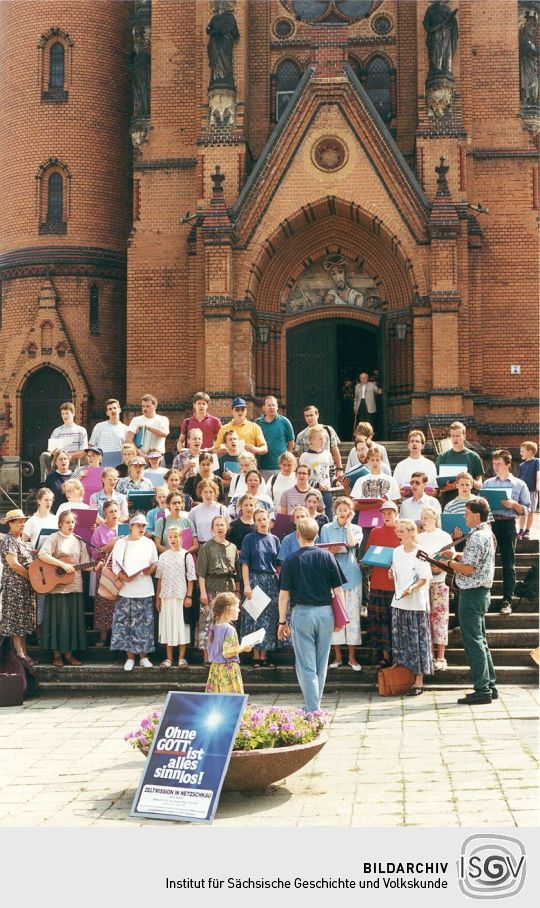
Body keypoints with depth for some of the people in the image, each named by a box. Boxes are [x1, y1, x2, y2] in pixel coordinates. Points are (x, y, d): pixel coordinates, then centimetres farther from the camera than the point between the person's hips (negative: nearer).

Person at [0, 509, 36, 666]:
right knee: (17, 619, -5)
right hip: (15, 586, -9)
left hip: (26, 586, 9)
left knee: (23, 619, 9)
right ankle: (20, 654, -3)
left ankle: (23, 652, 13)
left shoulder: (20, 540, 15)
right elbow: (13, 564, -21)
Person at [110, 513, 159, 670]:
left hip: (145, 591, 1)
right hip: (126, 590, -1)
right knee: (126, 623, 0)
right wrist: (125, 578, -16)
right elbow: (116, 566, 0)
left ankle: (143, 656, 13)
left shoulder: (149, 543, 7)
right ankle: (130, 657, 9)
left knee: (144, 623, 2)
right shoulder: (121, 543, 2)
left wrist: (150, 569, -12)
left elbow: (155, 563, 10)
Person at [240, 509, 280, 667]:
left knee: (269, 618, 4)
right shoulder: (250, 539, 0)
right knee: (255, 618, -1)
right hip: (255, 579, -4)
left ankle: (264, 656, 11)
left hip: (272, 582, 4)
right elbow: (245, 563, -5)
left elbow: (278, 564, 12)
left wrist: (280, 582, 4)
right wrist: (246, 585, -13)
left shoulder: (274, 539, 10)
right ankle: (256, 656, 4)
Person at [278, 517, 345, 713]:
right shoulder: (327, 557, 2)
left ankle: (312, 710, -5)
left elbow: (284, 594, -3)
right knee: (321, 665, 14)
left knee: (306, 666, 0)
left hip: (302, 613, -3)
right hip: (325, 612, 3)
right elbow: (338, 590, 2)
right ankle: (315, 706, 24)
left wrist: (282, 621, 5)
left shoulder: (291, 560, -4)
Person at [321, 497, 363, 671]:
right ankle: (337, 656, 8)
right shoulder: (327, 529, 9)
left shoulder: (356, 529, 10)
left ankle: (352, 657, 7)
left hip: (352, 576, 0)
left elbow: (352, 543, -11)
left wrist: (348, 523, -2)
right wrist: (330, 552, -14)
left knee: (353, 615, 0)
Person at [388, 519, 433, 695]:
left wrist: (412, 588, -28)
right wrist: (391, 575, -1)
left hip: (417, 603, -6)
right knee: (400, 640, 8)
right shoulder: (397, 551, 10)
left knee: (417, 641, -1)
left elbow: (425, 578, -11)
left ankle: (418, 682, 4)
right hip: (399, 602, 6)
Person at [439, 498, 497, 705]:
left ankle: (482, 691, -2)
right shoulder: (486, 533, 13)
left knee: (473, 643, -5)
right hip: (481, 593, 11)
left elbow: (468, 569, -23)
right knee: (480, 641, 16)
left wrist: (450, 563, -7)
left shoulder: (477, 537, -19)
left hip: (472, 594, -11)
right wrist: (457, 556, 9)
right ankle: (490, 686, 21)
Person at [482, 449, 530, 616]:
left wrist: (514, 505, -15)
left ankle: (507, 601, 3)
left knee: (508, 564, 1)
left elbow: (527, 510, 2)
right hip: (488, 522, 2)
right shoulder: (487, 483, 12)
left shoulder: (519, 485, 4)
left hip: (507, 524, -2)